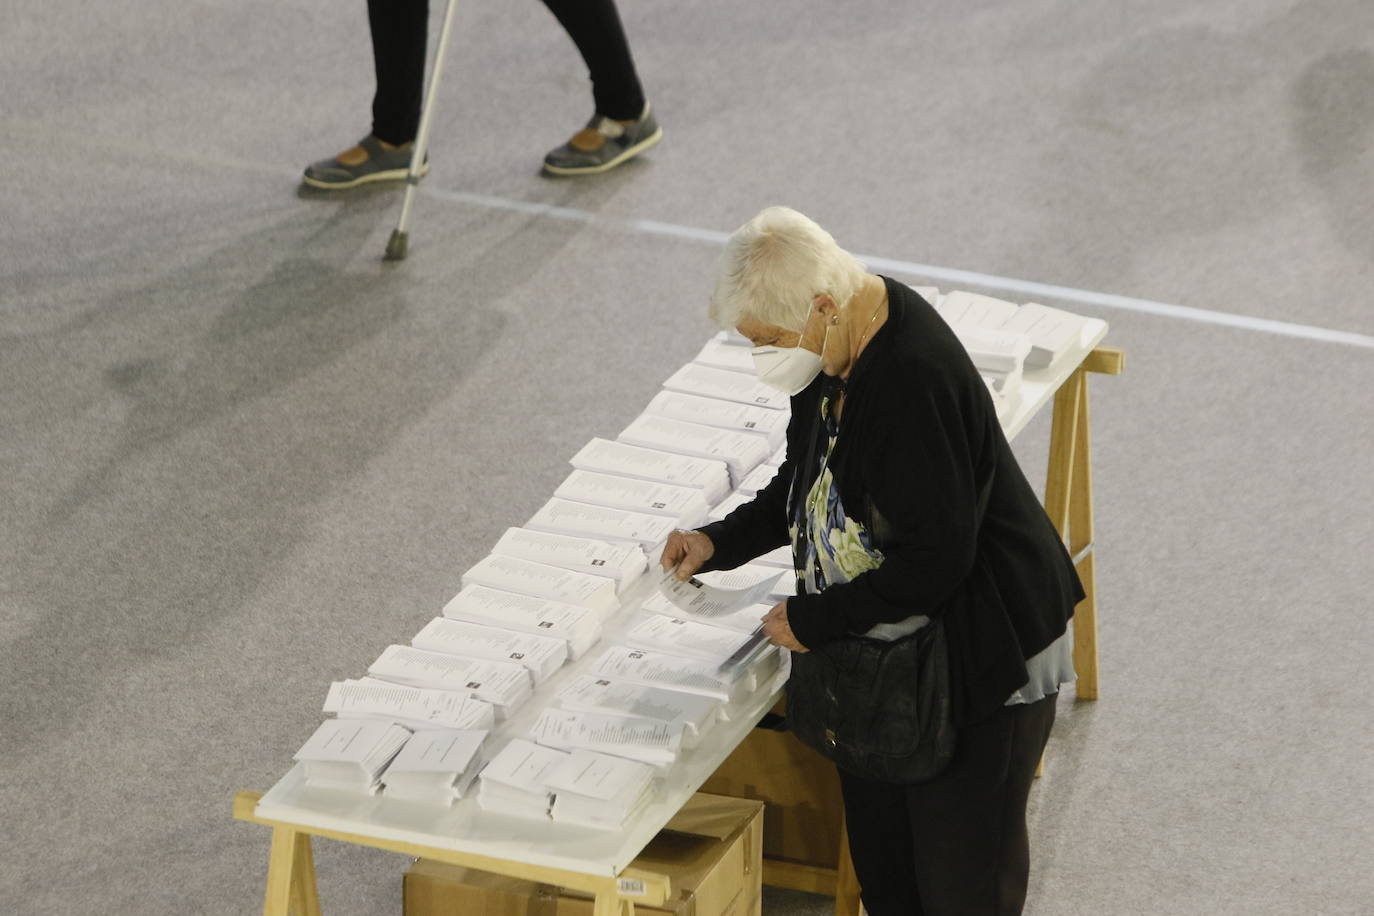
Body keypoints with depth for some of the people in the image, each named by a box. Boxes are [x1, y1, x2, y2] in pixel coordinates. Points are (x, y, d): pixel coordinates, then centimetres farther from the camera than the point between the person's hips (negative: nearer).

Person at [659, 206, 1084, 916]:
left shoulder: (915, 378, -31)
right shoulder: (837, 351, -2)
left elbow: (934, 560, -29)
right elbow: (807, 486, 15)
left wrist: (814, 619, -19)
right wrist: (722, 542, 1)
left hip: (977, 664, -9)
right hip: (883, 644, 9)